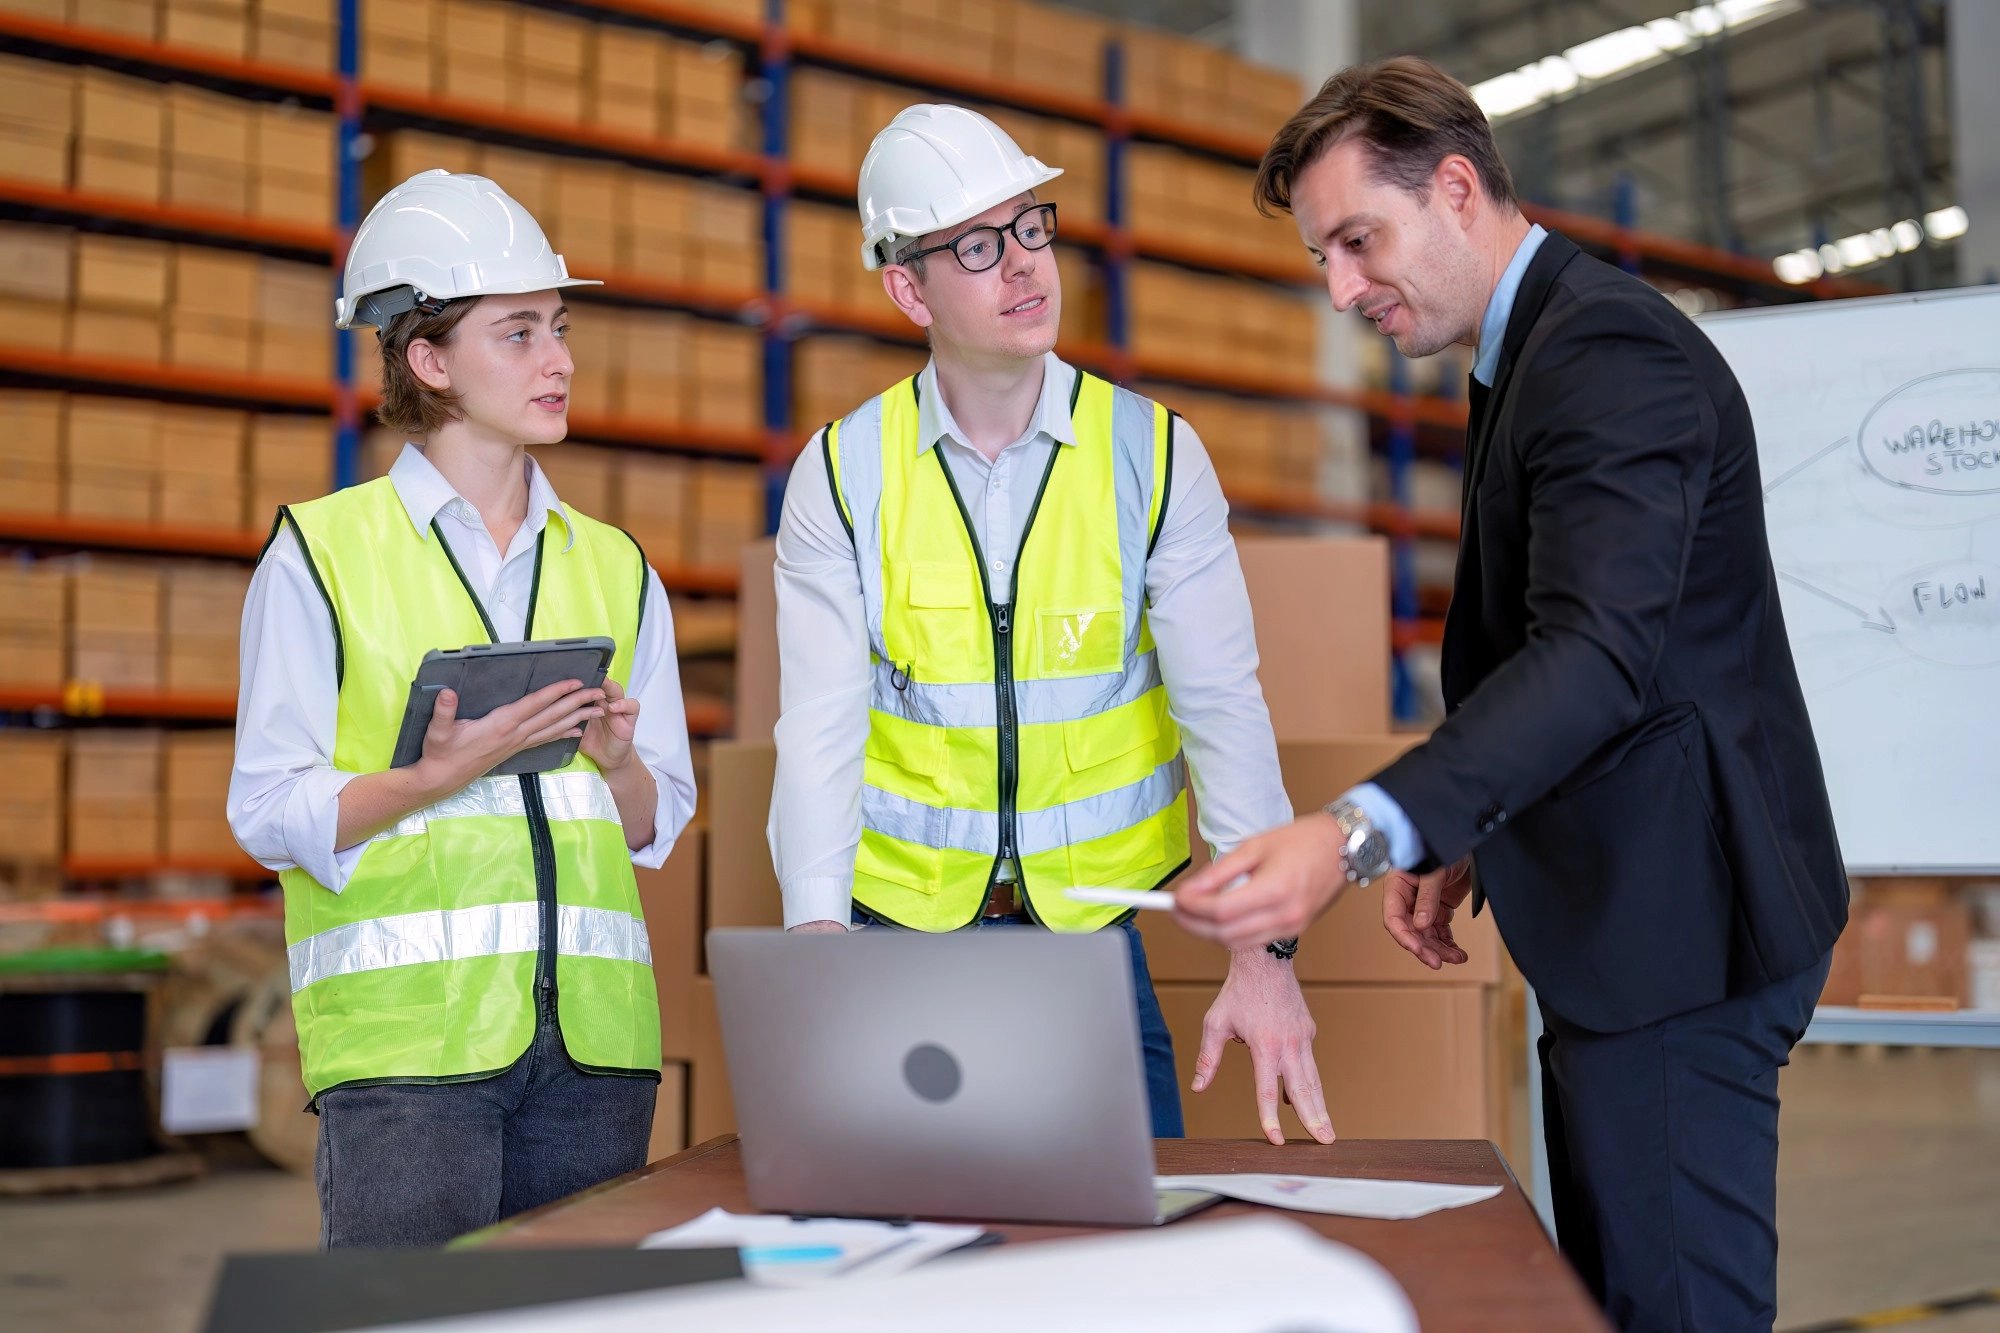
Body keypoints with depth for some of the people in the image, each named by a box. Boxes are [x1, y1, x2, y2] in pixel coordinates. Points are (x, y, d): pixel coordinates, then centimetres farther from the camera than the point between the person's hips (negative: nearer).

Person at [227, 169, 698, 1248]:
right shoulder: (318, 555, 2)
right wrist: (444, 774, -17)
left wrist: (617, 759, -5)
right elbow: (269, 816, -3)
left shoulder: (615, 568, 15)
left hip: (590, 1027, 4)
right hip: (404, 1030, -4)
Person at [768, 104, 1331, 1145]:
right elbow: (820, 729, -7)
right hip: (900, 930, 0)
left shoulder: (1154, 454, -2)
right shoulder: (841, 473, -2)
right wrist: (818, 943, -21)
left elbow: (1223, 704, -7)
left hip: (1097, 931, 0)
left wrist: (1265, 944, -18)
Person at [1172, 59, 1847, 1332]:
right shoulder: (1536, 348, 15)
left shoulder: (1610, 348, -18)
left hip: (1679, 916, -11)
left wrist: (1360, 834, -42)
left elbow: (1599, 651, -32)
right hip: (1621, 912, 11)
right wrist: (1468, 841, 11)